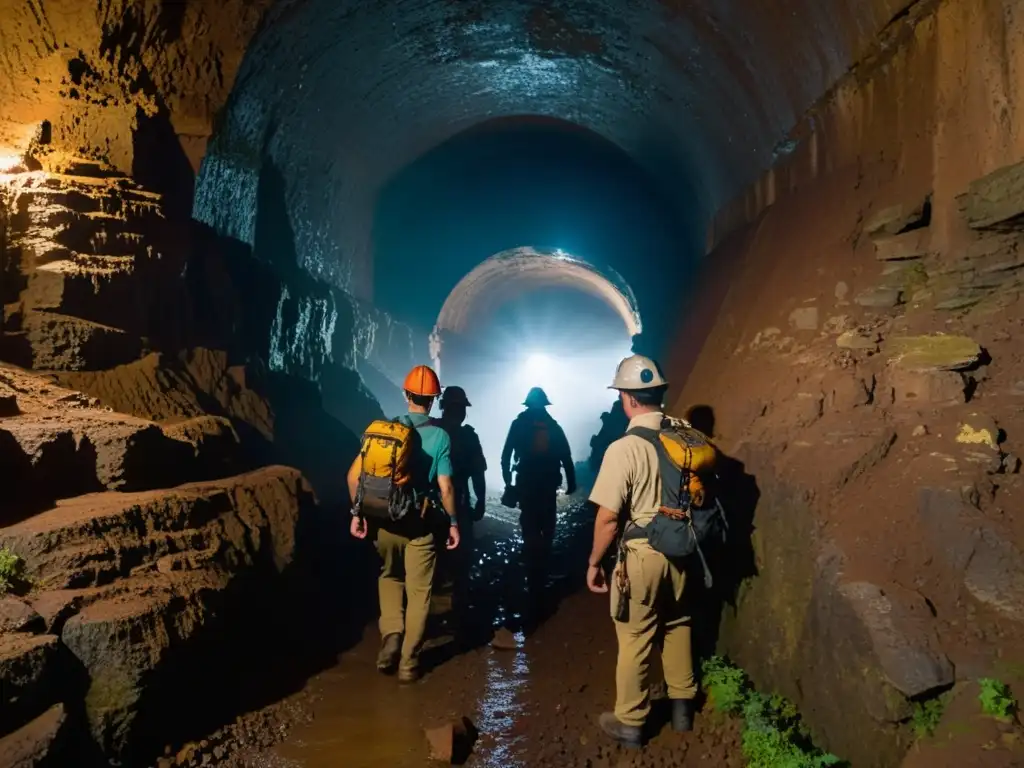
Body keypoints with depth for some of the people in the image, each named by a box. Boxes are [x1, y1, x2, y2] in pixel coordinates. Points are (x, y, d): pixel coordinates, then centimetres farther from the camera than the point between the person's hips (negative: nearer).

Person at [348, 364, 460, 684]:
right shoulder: (440, 436, -8)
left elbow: (354, 474, -6)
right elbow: (445, 487, -11)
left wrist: (357, 513, 3)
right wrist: (453, 522, 2)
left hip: (385, 519, 2)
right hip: (421, 522, -2)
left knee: (390, 576, 27)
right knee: (418, 591, 10)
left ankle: (391, 636, 11)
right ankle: (408, 662, 16)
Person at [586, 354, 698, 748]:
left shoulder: (624, 448, -20)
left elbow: (608, 517, -18)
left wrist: (594, 562, -4)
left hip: (641, 554, -5)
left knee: (635, 639, 9)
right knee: (677, 628, 22)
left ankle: (630, 723, 24)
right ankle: (683, 707, 37)